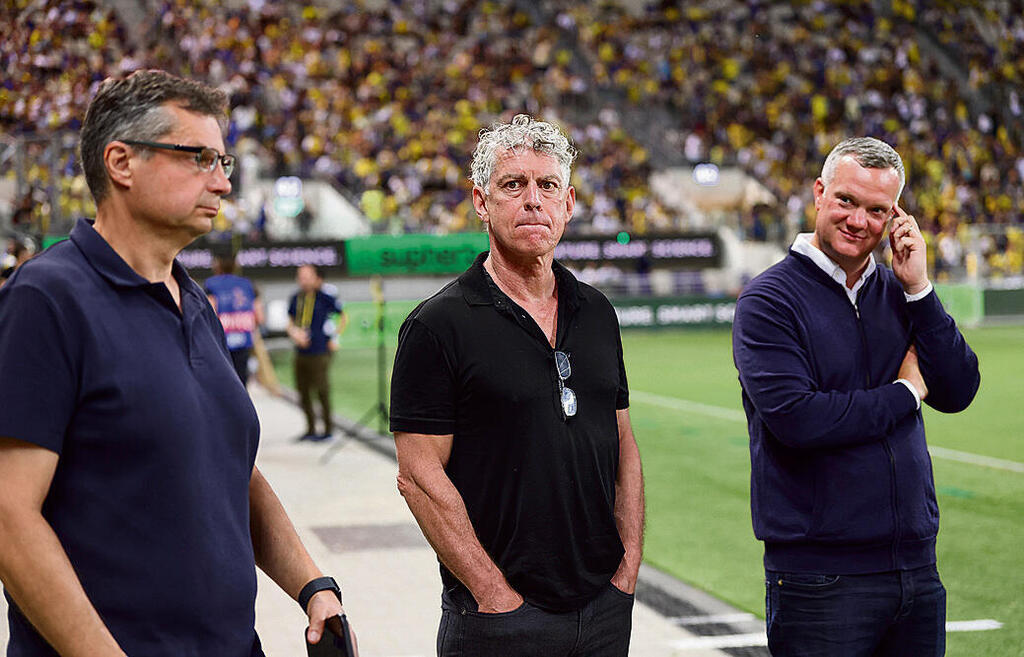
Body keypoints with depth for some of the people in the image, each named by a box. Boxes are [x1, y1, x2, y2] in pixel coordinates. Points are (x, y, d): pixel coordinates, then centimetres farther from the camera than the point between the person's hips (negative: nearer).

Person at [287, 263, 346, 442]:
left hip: (319, 353, -6)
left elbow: (344, 317, 3)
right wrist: (294, 332, -5)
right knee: (303, 392, 10)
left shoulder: (325, 297, -7)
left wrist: (334, 338, 0)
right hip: (301, 353, 6)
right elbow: (291, 323, 17)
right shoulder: (296, 298, 8)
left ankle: (327, 430, 10)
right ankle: (310, 429, 23)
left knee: (322, 391, -2)